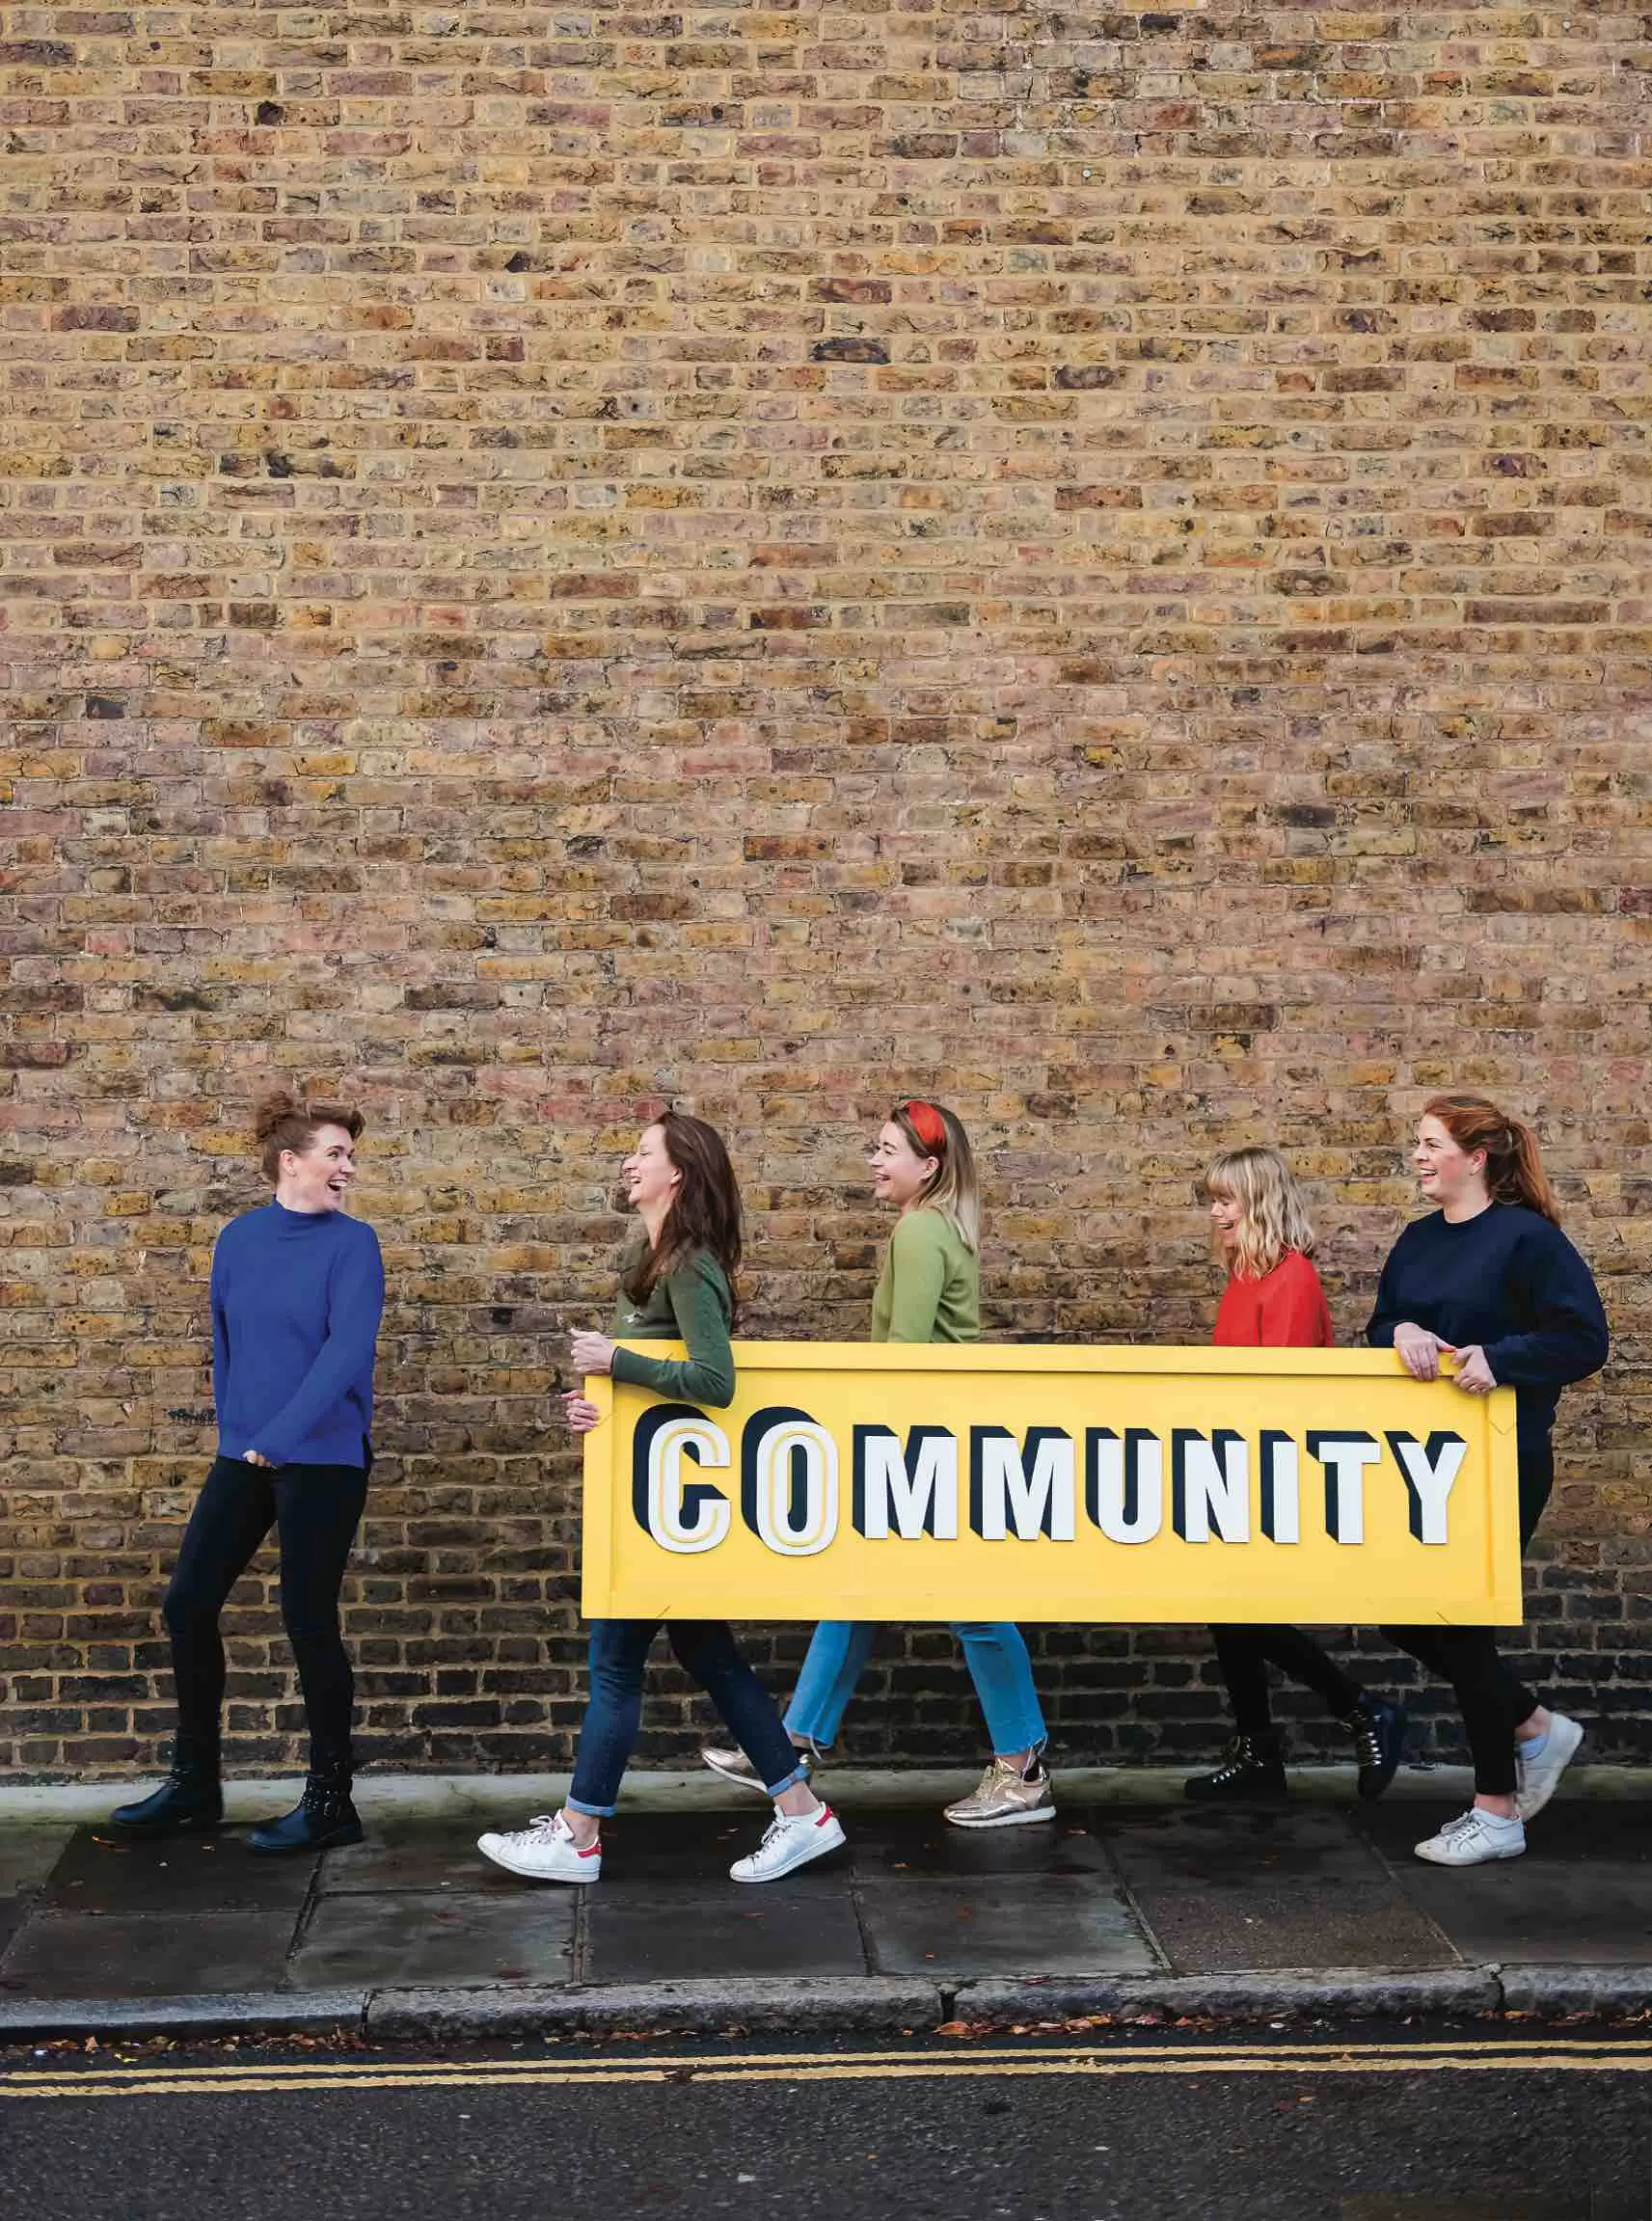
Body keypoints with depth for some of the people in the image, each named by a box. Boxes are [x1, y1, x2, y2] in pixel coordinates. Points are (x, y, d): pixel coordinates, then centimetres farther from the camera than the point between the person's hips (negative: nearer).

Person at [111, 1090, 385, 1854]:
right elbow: (225, 1340, 15)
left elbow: (347, 1352, -19)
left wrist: (280, 1438, -22)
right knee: (187, 1605, 6)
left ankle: (330, 1799, 11)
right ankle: (194, 1782, 22)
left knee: (308, 1621, -2)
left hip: (323, 1459, -5)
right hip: (243, 1455, 5)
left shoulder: (352, 1243, -9)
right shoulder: (239, 1237, 5)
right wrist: (236, 1430, 13)